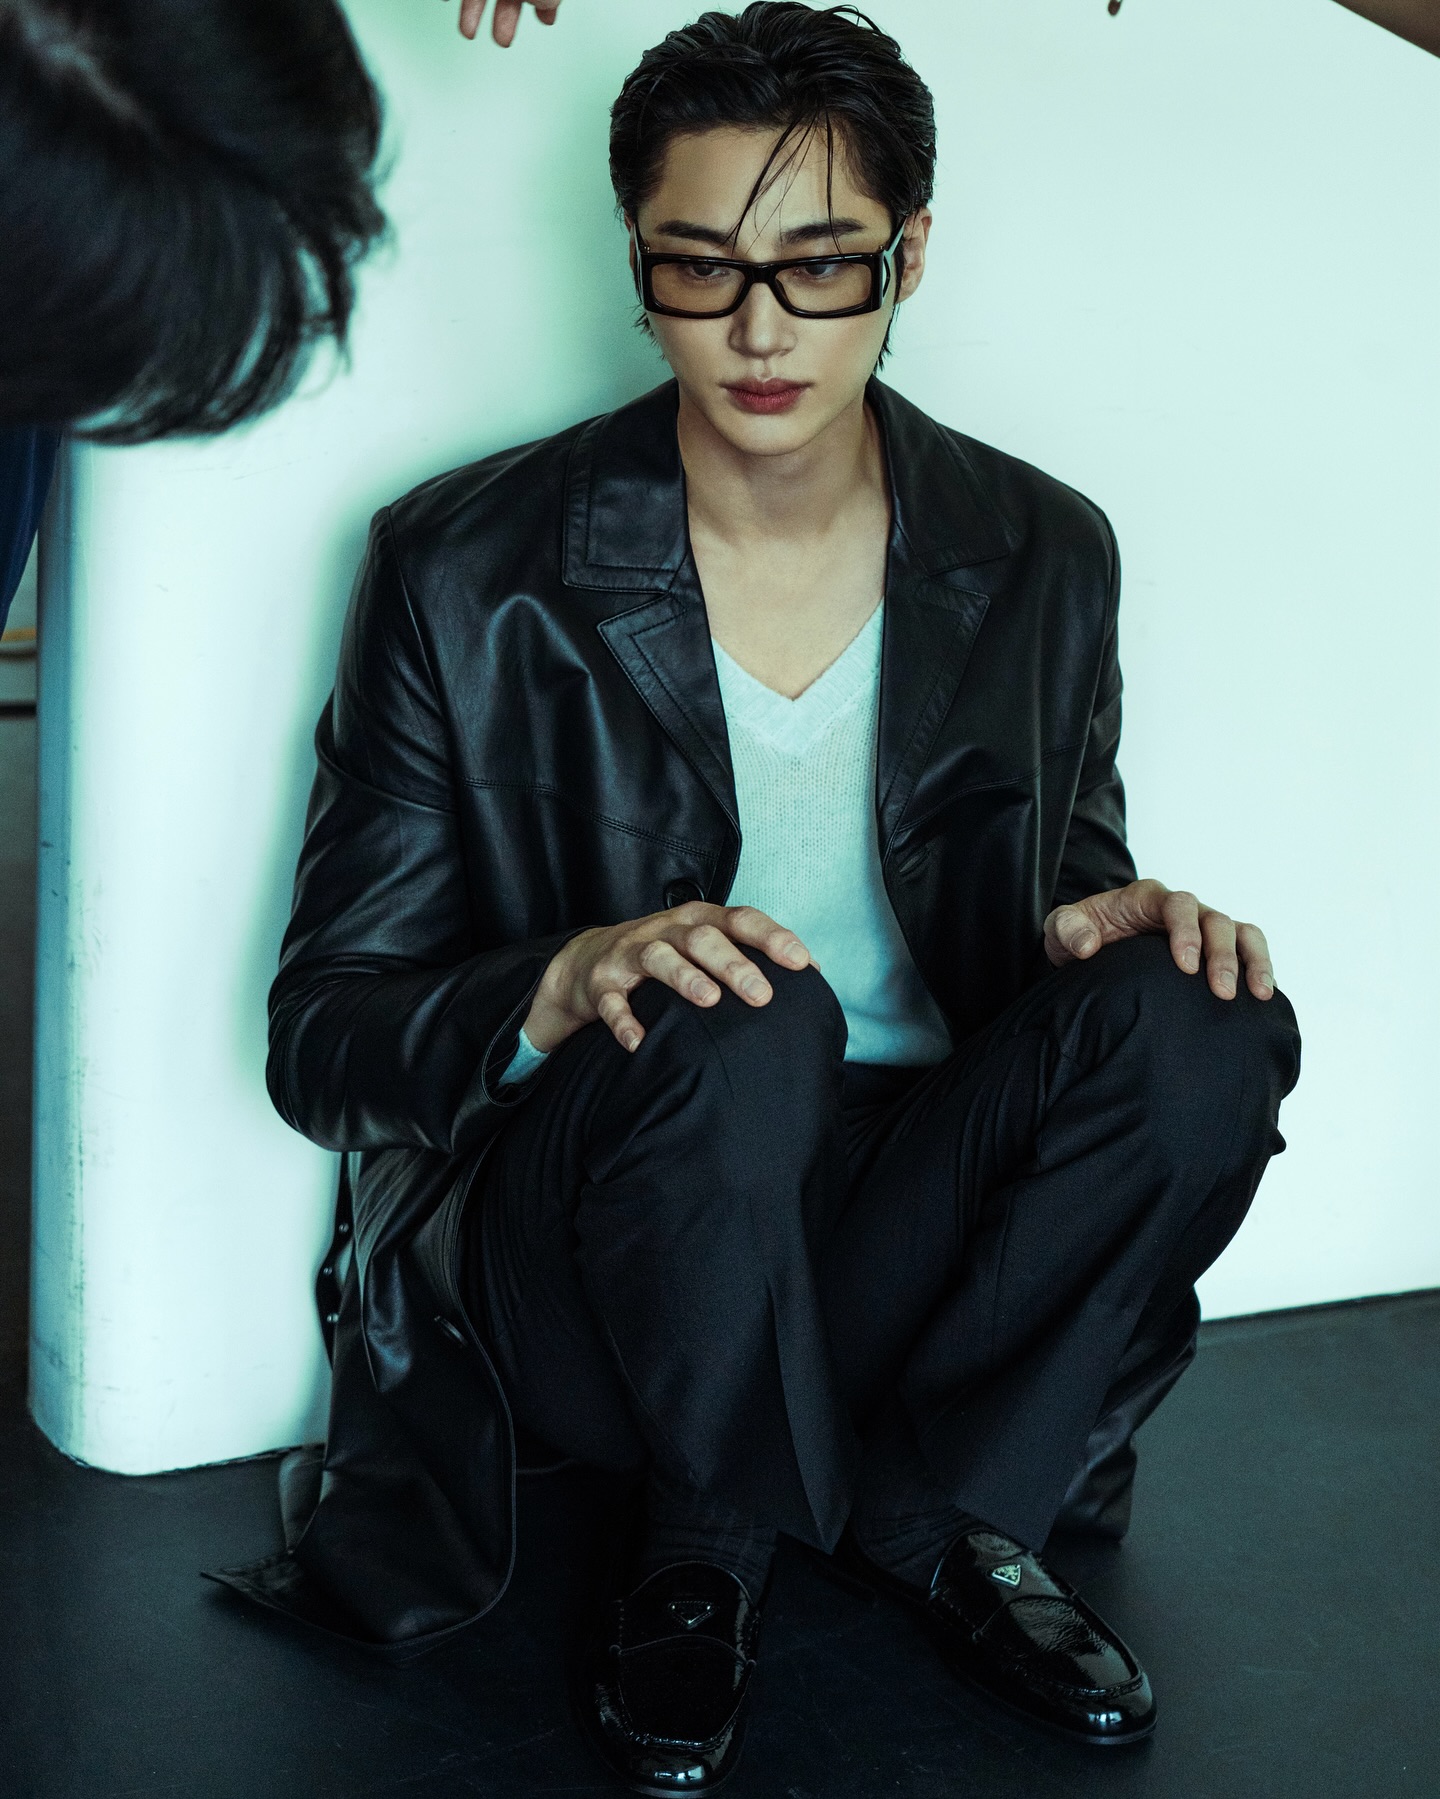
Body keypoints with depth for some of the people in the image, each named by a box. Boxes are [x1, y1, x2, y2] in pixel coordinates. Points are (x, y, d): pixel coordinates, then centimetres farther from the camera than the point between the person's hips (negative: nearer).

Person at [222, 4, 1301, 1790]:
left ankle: (933, 1503, 0)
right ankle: (707, 1538, -4)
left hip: (904, 1235, 3)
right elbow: (319, 1037, -6)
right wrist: (561, 988, -29)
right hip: (580, 1277, -2)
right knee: (740, 1027, -34)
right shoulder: (466, 570, -7)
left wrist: (1106, 917, -12)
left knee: (1198, 1024, -24)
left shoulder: (1041, 558, 2)